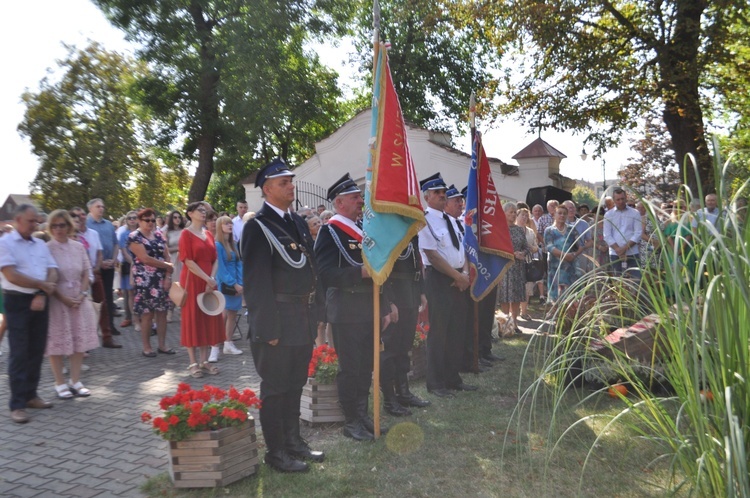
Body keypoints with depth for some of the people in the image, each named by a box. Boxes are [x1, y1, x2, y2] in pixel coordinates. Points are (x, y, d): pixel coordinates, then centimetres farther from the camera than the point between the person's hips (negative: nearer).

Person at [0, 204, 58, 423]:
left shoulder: (41, 245, 12)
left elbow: (52, 272, 4)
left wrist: (42, 294, -11)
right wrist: (43, 285, -9)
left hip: (40, 302, 6)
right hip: (18, 302, -5)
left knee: (37, 351, 10)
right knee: (19, 353, -2)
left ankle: (30, 395, 21)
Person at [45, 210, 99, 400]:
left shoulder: (79, 247, 6)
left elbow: (88, 273, 8)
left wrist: (81, 295, -5)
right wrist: (63, 298, -14)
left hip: (79, 300, 4)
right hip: (56, 301, -4)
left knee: (80, 341, 7)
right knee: (57, 342, 2)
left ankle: (75, 381, 17)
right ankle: (60, 384, 13)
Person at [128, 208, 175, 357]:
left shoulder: (159, 235, 12)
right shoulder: (134, 237, -5)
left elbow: (167, 257, 7)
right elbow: (145, 259, -15)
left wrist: (168, 277, -5)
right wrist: (167, 266, -8)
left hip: (162, 280, 5)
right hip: (145, 281, -5)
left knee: (162, 312, 5)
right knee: (147, 314, -2)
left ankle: (162, 345, 14)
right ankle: (146, 347, 9)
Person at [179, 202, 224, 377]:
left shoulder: (209, 234, 12)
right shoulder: (186, 234, -6)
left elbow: (215, 259, 9)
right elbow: (188, 261, -14)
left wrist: (212, 278, -7)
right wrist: (207, 279, -17)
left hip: (209, 282, 6)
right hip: (192, 281, -6)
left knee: (208, 319, 7)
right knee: (192, 319, 0)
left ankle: (204, 361, 16)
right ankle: (193, 363, 6)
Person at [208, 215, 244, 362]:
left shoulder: (233, 244, 11)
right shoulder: (217, 245, -11)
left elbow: (238, 264, 8)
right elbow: (220, 268, -14)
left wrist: (240, 283, -4)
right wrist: (233, 284, -14)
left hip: (236, 283, 7)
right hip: (224, 284, -7)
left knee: (232, 314, 11)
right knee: (223, 316, -10)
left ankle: (228, 345, 22)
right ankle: (215, 349, -6)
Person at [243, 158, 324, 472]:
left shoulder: (298, 223, 13)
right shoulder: (258, 226, -11)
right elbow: (256, 281, -15)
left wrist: (315, 313, 11)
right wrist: (268, 327, -18)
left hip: (303, 318, 8)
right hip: (277, 320, -7)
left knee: (295, 383, 18)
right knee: (275, 386, 6)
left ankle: (293, 440, 33)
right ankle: (276, 452, 20)